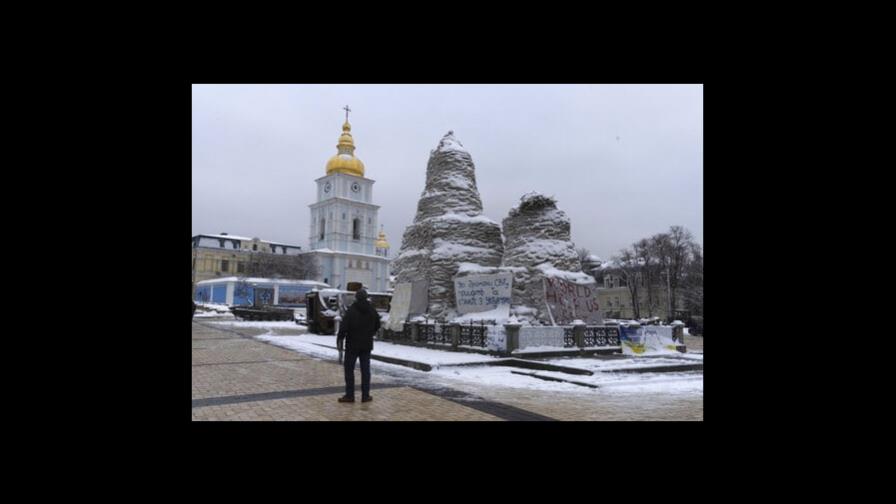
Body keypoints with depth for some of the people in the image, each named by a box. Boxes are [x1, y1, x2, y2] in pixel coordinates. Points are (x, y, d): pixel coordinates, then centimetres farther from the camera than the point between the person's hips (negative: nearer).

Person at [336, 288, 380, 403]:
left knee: (349, 369, 6)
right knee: (365, 370, 9)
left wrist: (339, 339, -5)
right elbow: (377, 326, 14)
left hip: (352, 345, -4)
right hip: (367, 345, 4)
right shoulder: (372, 310, 3)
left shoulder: (351, 310, -14)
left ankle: (349, 395, 7)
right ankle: (365, 396, 12)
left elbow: (344, 327, -18)